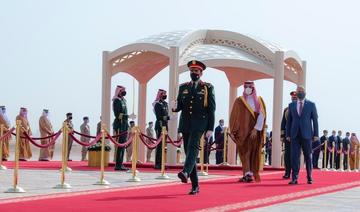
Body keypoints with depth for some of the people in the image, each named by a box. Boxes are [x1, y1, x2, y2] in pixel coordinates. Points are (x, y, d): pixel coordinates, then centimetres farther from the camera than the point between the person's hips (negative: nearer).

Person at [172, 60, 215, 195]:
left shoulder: (208, 88, 4)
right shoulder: (183, 87, 14)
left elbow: (211, 109, 0)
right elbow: (180, 107, 15)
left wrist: (210, 128, -7)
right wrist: (175, 107, -11)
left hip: (199, 124, -4)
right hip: (185, 124, 4)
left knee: (193, 147, -26)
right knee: (188, 152, 3)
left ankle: (186, 172, -47)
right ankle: (195, 186, 8)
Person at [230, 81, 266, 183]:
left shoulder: (259, 100, 3)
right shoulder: (239, 101, 6)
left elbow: (262, 115, -6)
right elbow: (234, 116, 6)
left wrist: (256, 129, -15)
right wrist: (234, 131, -2)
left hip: (254, 131, -1)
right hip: (242, 131, 1)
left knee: (253, 153, 0)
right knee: (245, 152, -5)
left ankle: (249, 174, 4)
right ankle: (247, 174, -9)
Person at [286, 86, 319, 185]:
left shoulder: (311, 105, 5)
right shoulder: (291, 105, 11)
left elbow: (315, 120, 3)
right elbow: (289, 120, 11)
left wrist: (316, 134, -3)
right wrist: (288, 134, 5)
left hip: (307, 134, -1)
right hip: (295, 135, 1)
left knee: (308, 156, 4)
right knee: (294, 156, -5)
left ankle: (309, 177, 15)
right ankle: (294, 178, -5)